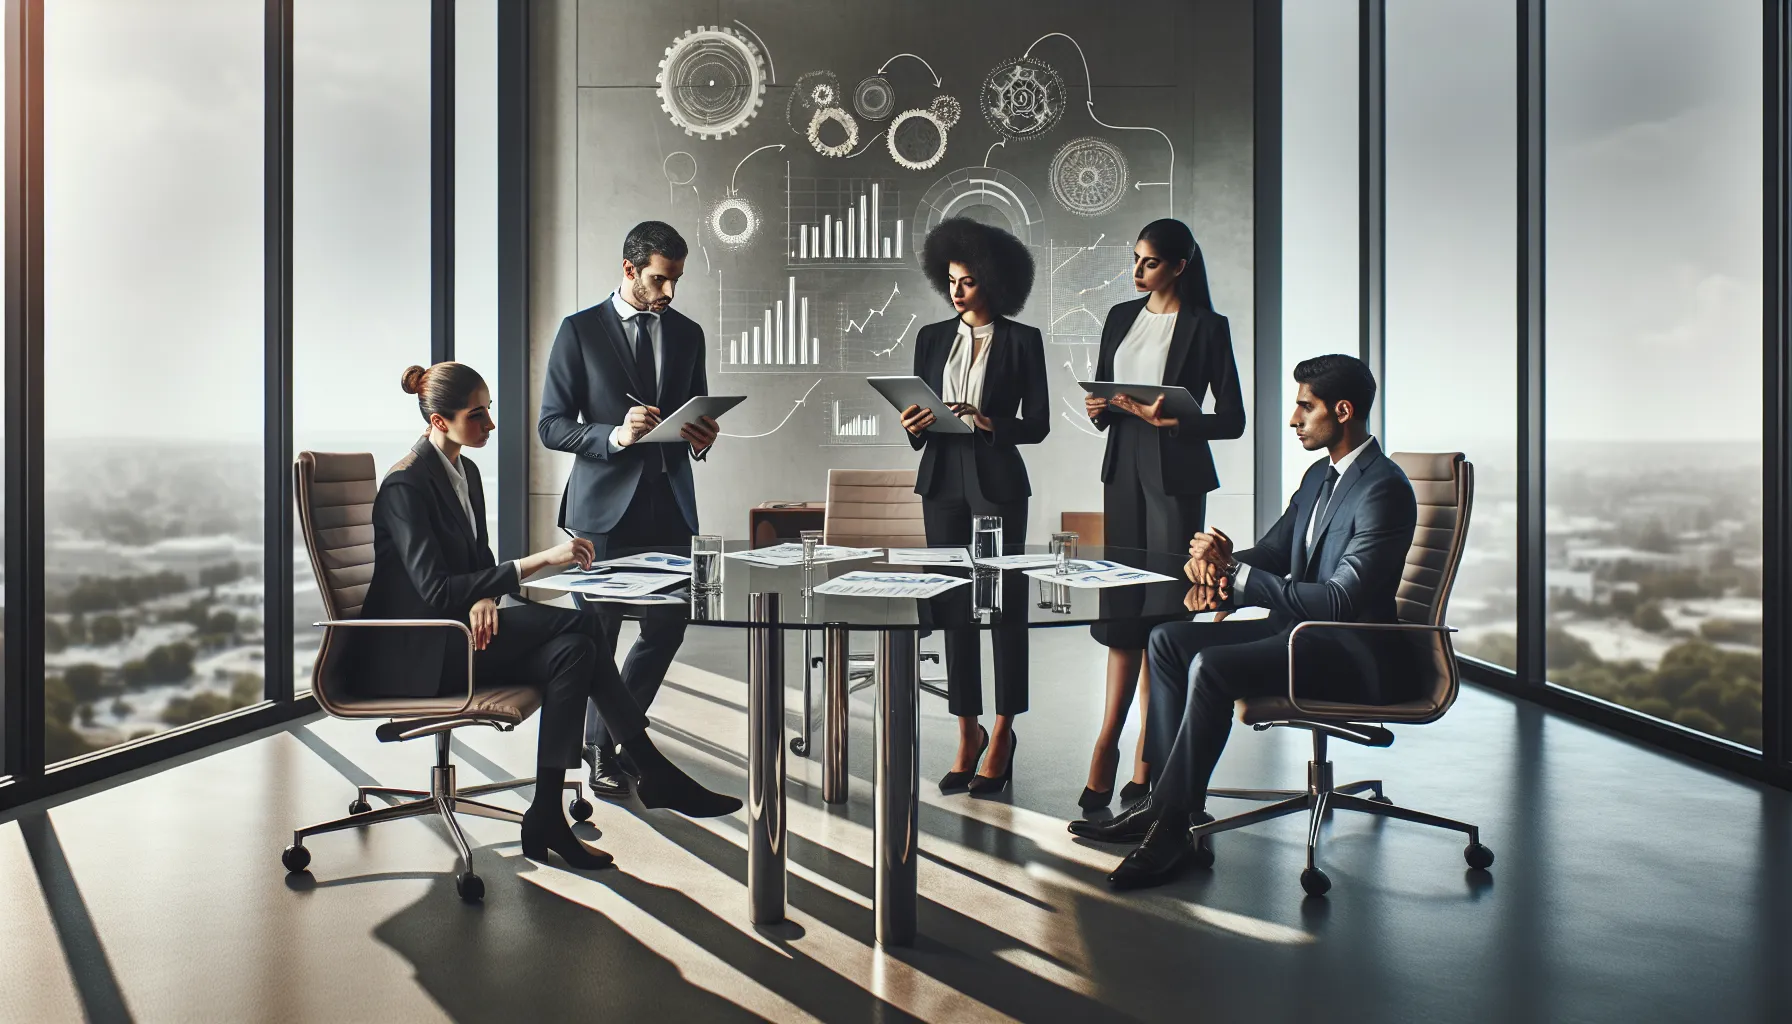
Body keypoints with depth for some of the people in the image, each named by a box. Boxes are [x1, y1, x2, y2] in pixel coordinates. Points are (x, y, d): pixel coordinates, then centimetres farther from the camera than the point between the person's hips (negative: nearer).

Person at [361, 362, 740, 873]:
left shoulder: (465, 471, 10)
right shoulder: (405, 486, -17)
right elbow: (435, 590, -25)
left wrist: (486, 597, -11)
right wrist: (538, 560, -30)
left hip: (455, 635, 8)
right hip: (413, 656, -8)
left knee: (570, 651, -20)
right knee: (577, 624, -24)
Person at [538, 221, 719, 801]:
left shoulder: (687, 333, 12)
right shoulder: (580, 331, -1)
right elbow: (551, 427, -4)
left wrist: (701, 439, -4)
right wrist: (614, 435, -20)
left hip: (669, 506, 4)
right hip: (604, 509, -4)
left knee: (666, 628, 5)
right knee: (596, 634, 4)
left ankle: (615, 731, 28)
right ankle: (602, 750, 22)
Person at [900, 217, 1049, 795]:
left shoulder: (1022, 342, 1)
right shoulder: (932, 338, 11)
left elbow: (1037, 424, -2)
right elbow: (918, 412, 13)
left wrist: (987, 423, -17)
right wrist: (914, 428, -9)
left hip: (997, 482, -4)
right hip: (943, 481, 4)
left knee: (1004, 604, -1)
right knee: (952, 605, 5)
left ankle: (1002, 733, 10)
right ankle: (968, 731, 15)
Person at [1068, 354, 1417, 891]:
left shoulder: (1384, 489, -17)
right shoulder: (1320, 475, 14)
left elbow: (1341, 600, -24)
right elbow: (1271, 551, 15)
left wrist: (1233, 573, -22)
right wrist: (1217, 567, -9)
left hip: (1348, 651, -10)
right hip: (1300, 627, 10)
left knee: (1211, 667, -29)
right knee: (1168, 639, -2)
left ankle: (1173, 822, -18)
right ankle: (1171, 799, -2)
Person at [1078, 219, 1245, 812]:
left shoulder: (1206, 327, -3)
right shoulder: (1120, 318, 13)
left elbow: (1232, 420, -5)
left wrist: (1174, 421, -19)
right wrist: (1099, 411, -3)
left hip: (1176, 475, -5)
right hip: (1123, 468, 5)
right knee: (1122, 606, 6)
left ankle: (1145, 761, 6)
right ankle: (1110, 746, 12)